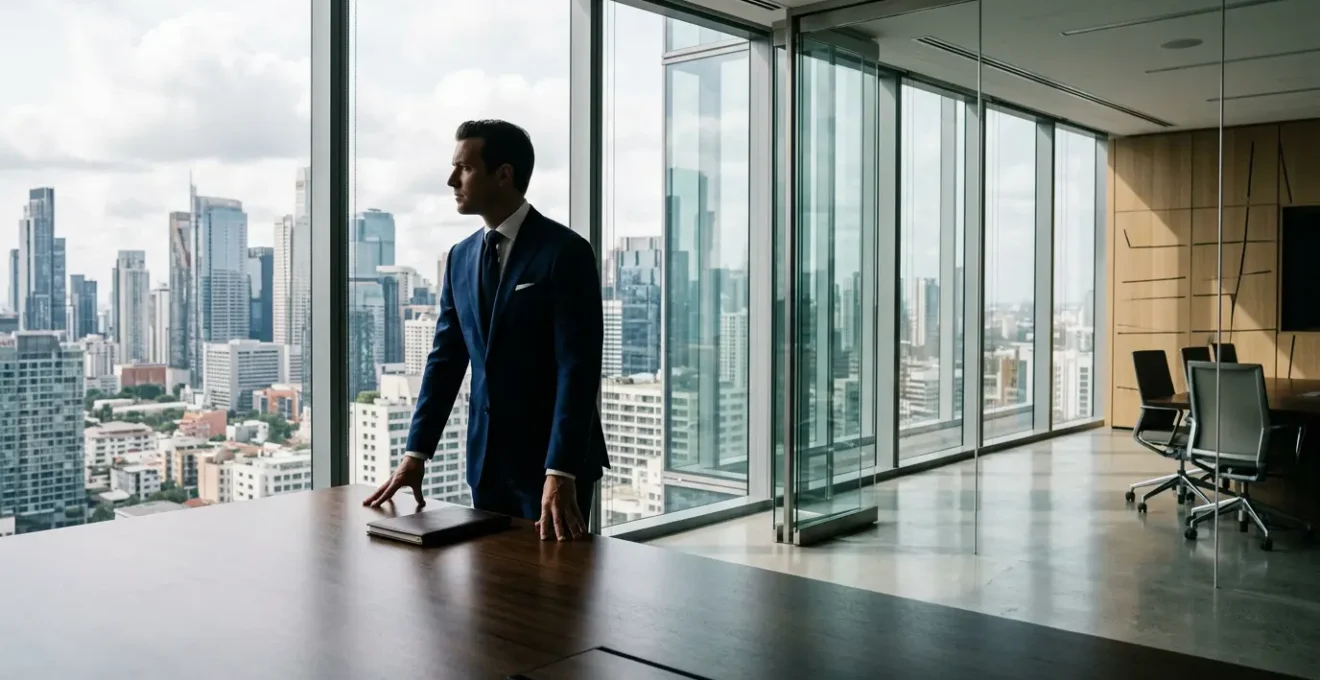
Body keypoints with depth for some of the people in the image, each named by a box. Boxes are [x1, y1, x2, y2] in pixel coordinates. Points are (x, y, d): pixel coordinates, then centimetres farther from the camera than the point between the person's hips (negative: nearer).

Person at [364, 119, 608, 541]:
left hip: (553, 459, -6)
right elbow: (445, 358, 8)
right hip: (486, 459, 6)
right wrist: (416, 453, 1)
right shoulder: (460, 257, 8)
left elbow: (578, 368, -19)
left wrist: (560, 474, -26)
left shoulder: (566, 251, -13)